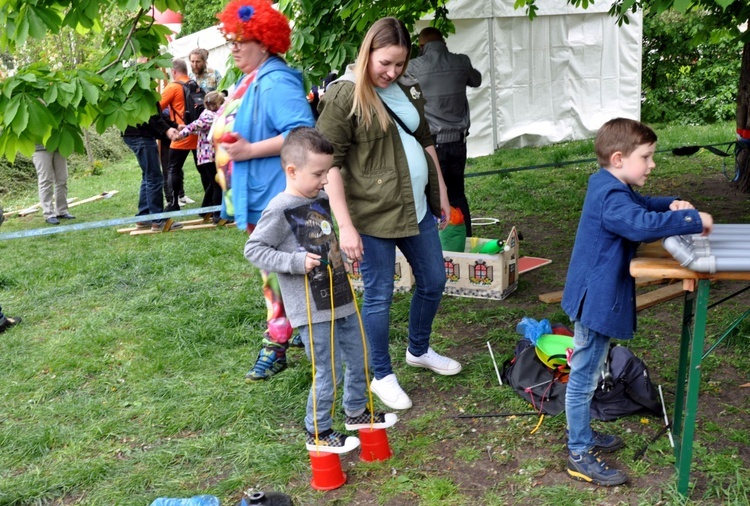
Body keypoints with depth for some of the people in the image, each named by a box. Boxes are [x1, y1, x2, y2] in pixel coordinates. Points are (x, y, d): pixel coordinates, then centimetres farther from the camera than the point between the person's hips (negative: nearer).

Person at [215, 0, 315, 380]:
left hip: (274, 197, -11)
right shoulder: (248, 82, 14)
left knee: (278, 272, -2)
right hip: (256, 196, 11)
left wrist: (249, 151, -27)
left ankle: (276, 345, 8)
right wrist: (227, 143, 8)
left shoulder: (275, 83, -17)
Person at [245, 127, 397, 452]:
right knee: (328, 371, 1)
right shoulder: (280, 210, -16)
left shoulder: (321, 201, 8)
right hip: (313, 308, -8)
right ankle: (317, 434, 21)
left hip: (340, 298, 8)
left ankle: (357, 411, 43)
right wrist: (296, 262, -22)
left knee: (358, 357, 20)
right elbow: (253, 249, -15)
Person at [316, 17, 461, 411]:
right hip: (373, 215, -8)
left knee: (434, 280, 18)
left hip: (417, 206, 8)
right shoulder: (343, 96, -13)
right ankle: (382, 376, 23)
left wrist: (441, 192, 18)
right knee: (379, 296, 4)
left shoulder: (408, 89, 9)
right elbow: (329, 164, -16)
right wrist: (345, 226, -21)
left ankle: (419, 350, 42)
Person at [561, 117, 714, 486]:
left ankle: (583, 437, 37)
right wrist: (693, 221, -31)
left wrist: (671, 206, 5)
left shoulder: (610, 187, 10)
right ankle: (580, 456, 12)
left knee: (587, 373, 22)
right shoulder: (610, 197, -24)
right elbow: (643, 224, -40)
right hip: (596, 300, -11)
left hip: (597, 298, 11)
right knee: (584, 377, 0)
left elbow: (641, 206, 25)